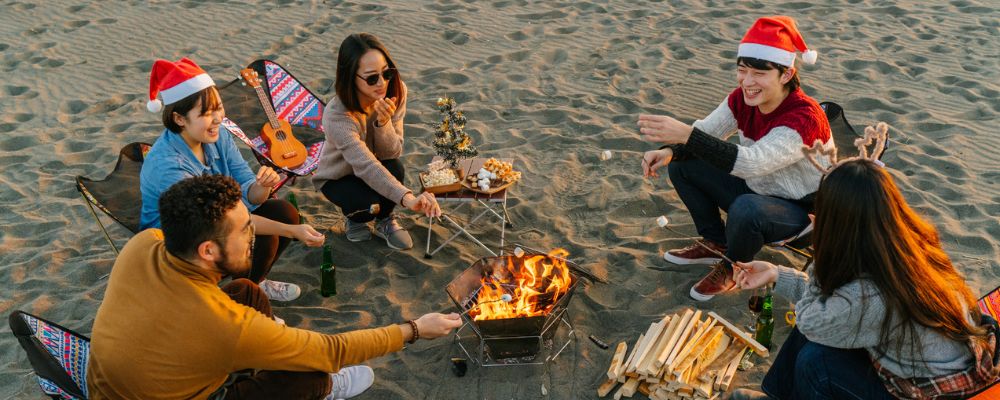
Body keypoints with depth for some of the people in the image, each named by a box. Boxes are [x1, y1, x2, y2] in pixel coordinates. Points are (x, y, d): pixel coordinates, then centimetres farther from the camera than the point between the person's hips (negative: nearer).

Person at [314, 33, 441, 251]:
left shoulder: (396, 91, -22)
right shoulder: (337, 115, -36)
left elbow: (392, 153, -19)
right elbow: (367, 166, -45)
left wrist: (384, 122, -40)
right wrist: (408, 198, -60)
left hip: (376, 166, 4)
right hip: (337, 178, -3)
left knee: (394, 168, -31)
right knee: (376, 203, -32)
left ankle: (385, 220, 1)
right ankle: (354, 217, 6)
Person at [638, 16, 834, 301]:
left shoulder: (804, 117, -32)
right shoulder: (743, 99, -11)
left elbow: (751, 163, -45)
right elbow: (704, 131, -5)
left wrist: (686, 135, -53)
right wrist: (670, 150, -29)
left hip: (799, 211, -7)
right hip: (756, 191, 7)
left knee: (746, 209, -39)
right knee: (682, 163, -3)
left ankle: (734, 267, -4)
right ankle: (715, 244, 13)